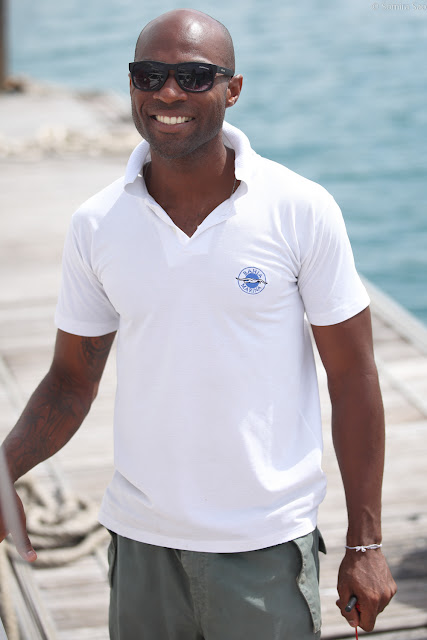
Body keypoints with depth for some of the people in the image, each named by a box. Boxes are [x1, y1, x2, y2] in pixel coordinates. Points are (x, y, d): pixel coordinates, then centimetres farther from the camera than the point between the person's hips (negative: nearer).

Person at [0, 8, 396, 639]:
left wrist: (365, 544, -5)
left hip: (266, 543, -2)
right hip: (141, 539, 3)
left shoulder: (302, 212, -9)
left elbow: (352, 376, -5)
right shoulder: (96, 225, -1)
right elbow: (71, 381, 7)